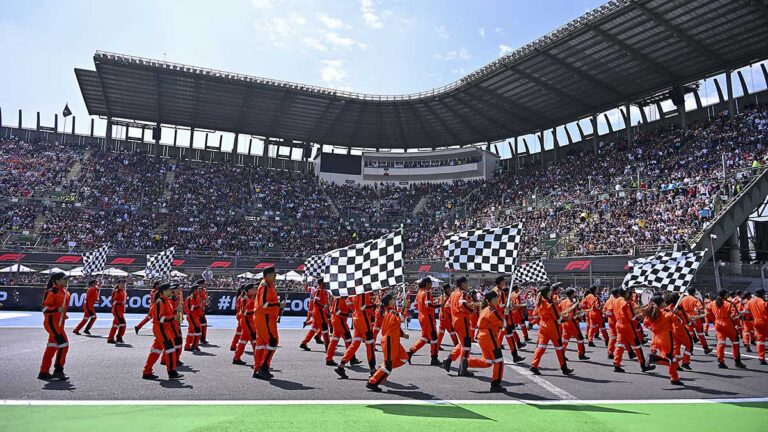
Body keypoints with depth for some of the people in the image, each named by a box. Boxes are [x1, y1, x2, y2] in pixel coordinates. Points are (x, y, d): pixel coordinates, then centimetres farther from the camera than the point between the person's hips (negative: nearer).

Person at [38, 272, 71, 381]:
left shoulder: (65, 292, 11)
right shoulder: (51, 292, -14)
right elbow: (45, 308, -19)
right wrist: (57, 309, -30)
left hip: (59, 322, 10)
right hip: (51, 322, -10)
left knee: (52, 346, 14)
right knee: (63, 344, -13)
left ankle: (44, 372, 24)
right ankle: (58, 371, -5)